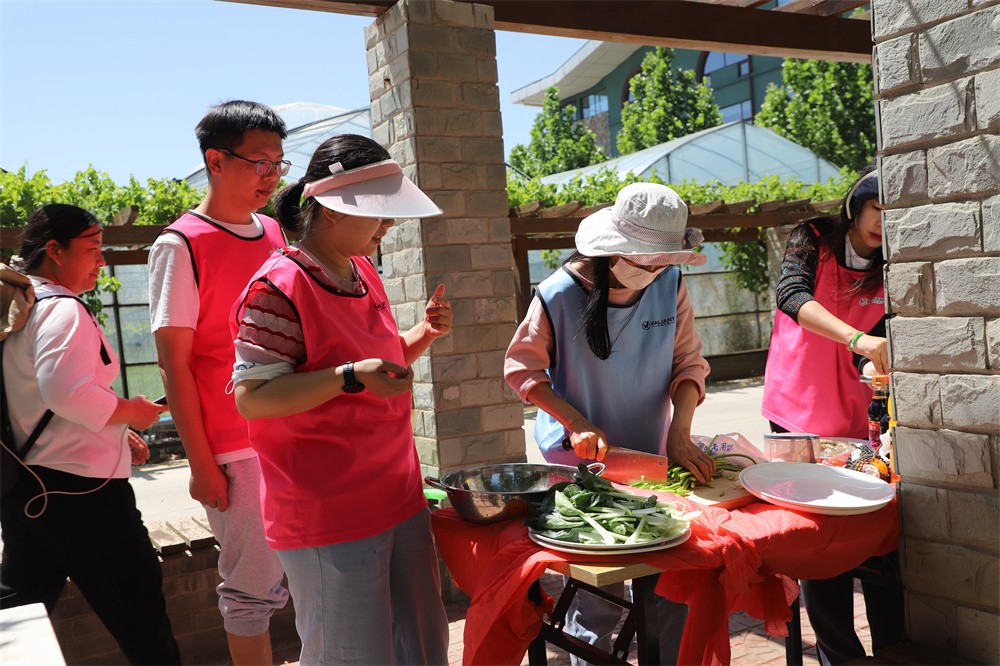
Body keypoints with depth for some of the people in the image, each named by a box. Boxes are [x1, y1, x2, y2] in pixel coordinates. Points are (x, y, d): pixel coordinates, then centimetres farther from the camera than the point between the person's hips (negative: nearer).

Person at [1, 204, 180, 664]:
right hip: (77, 487, -10)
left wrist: (116, 436, 17)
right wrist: (131, 413, -14)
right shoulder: (63, 310, -16)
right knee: (138, 605, 3)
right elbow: (68, 393, -30)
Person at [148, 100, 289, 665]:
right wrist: (201, 464, -11)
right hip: (237, 448, -6)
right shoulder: (180, 245, -8)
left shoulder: (275, 233, 10)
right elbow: (175, 364, -9)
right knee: (253, 588, 6)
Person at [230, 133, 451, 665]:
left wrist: (423, 333, 4)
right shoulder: (278, 288, -16)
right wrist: (351, 377, -29)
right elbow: (251, 397, -20)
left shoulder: (363, 273, 11)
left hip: (398, 497, 8)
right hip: (328, 518, -8)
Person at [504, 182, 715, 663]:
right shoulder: (559, 295, -15)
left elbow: (689, 362, 1)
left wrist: (680, 434, -12)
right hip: (581, 460, -3)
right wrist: (577, 424, -15)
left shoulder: (669, 282, -4)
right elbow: (522, 367, -5)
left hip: (651, 455, 4)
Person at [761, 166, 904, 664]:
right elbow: (790, 294, -24)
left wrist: (875, 366, -28)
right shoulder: (812, 240, -3)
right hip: (797, 416, -2)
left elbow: (879, 343, -4)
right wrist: (856, 337, -39)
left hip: (857, 423, 2)